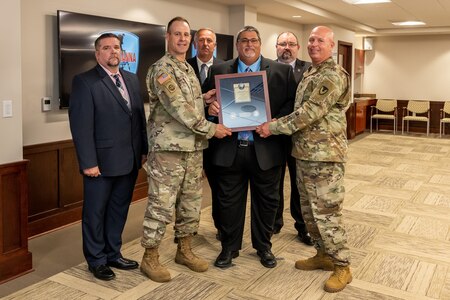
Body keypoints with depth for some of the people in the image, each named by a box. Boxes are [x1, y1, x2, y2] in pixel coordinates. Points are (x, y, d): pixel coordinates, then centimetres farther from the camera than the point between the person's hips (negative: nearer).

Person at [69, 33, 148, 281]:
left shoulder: (132, 79, 12)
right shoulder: (84, 81, -7)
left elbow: (140, 116, 13)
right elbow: (81, 125, -13)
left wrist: (144, 150, 7)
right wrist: (88, 162, -17)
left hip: (130, 161, 6)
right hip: (101, 162, -6)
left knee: (119, 210, 15)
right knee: (95, 212, 8)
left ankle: (113, 254, 31)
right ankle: (97, 260, 24)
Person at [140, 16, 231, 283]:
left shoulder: (189, 69, 16)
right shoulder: (162, 69, -12)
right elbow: (179, 109, -20)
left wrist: (204, 98, 6)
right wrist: (211, 129, -15)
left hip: (194, 148, 9)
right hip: (169, 148, -8)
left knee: (191, 202, 14)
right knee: (161, 205, -1)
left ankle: (184, 250, 29)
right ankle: (150, 258, 13)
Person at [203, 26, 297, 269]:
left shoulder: (282, 71, 4)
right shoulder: (218, 71, 8)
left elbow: (291, 103, -2)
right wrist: (210, 107, -14)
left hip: (265, 148, 0)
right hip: (229, 148, 1)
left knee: (266, 200, 12)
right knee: (229, 201, 10)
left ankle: (264, 247, 31)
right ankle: (229, 248, 28)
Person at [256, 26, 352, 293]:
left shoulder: (334, 75, -14)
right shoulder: (309, 74, 17)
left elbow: (310, 113, -22)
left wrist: (274, 126, -18)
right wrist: (277, 124, 10)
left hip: (325, 155, -9)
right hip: (304, 153, 9)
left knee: (327, 213, -3)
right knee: (310, 211, 16)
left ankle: (342, 267, 12)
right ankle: (325, 255, 32)